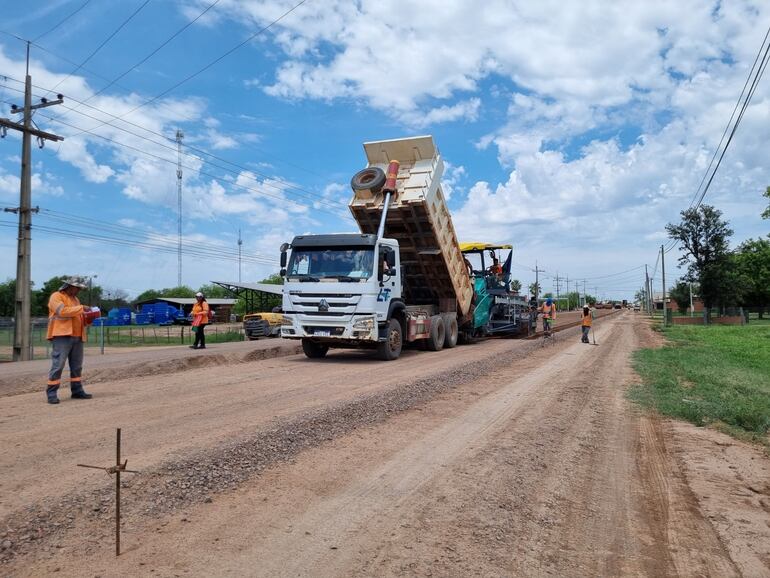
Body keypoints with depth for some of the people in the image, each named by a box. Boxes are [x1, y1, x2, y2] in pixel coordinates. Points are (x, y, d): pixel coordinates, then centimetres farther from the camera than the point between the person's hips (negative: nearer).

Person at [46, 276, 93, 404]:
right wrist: (81, 308, -17)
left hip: (77, 337, 8)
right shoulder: (56, 296, -2)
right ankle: (52, 394, -5)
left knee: (77, 366, 9)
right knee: (58, 365, -9)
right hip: (61, 336, -8)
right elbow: (63, 311, -18)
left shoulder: (75, 299, 23)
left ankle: (77, 391, 15)